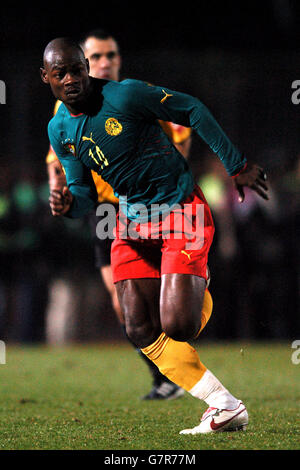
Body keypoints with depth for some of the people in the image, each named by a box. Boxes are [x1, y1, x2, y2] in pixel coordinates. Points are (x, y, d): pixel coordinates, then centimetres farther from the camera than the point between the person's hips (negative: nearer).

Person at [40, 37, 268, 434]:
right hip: (131, 220, 6)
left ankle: (203, 300, 20)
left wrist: (237, 166, -8)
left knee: (176, 326, -17)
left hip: (181, 208, -6)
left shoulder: (124, 95, -19)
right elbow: (85, 193, 9)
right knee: (142, 332, -7)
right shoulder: (59, 130, 2)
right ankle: (226, 406, -3)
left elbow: (193, 110, -10)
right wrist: (69, 204, -16)